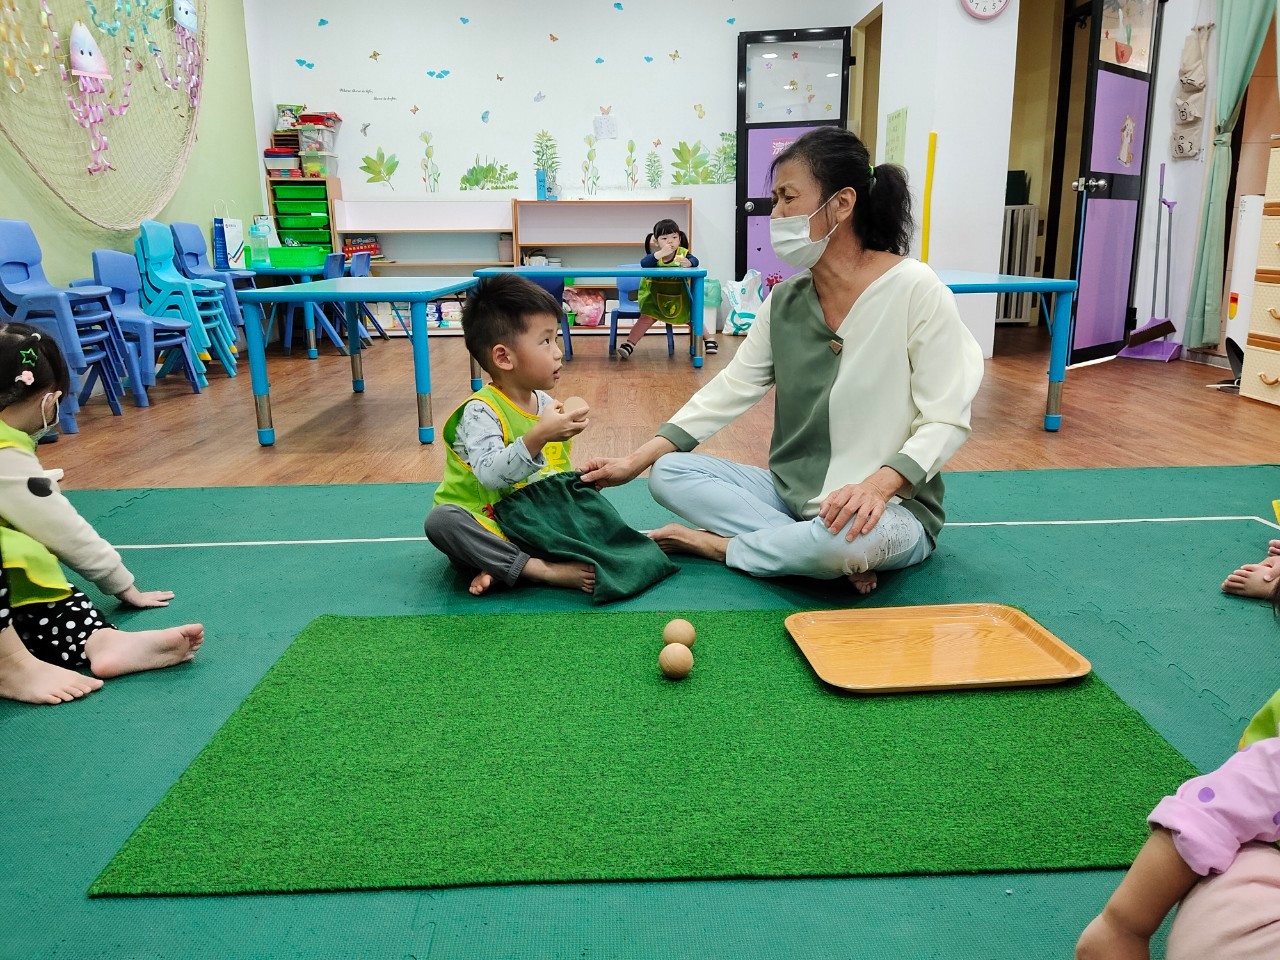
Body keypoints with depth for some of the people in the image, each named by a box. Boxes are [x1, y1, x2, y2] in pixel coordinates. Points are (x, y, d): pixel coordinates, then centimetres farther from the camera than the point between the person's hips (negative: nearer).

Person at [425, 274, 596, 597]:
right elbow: (490, 473, -33)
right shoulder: (481, 411, -17)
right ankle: (543, 570, -36)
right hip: (486, 528, -6)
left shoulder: (546, 403, 5)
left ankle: (500, 568, -23)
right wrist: (537, 437, -43)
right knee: (441, 521, -34)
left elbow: (556, 474, 13)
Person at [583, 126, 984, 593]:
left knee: (850, 538, -39)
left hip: (891, 508, -5)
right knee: (669, 473, -8)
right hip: (791, 493, 6)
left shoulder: (915, 290, -15)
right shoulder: (785, 300, 3)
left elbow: (946, 421, -15)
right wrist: (637, 460, -6)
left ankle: (710, 543, -12)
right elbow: (730, 389, 2)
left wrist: (878, 485, -33)